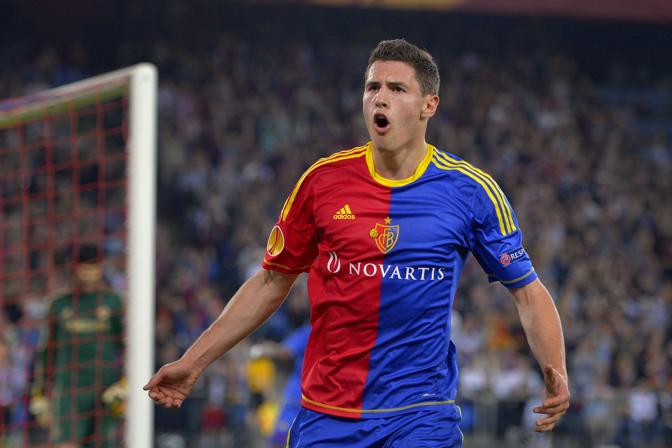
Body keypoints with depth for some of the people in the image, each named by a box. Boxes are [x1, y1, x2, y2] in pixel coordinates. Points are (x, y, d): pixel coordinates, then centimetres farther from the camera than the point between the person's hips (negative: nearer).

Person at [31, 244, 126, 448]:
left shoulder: (114, 303, 6)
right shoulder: (60, 305, 11)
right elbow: (47, 353, 16)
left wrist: (123, 387, -10)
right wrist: (40, 397, 13)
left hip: (105, 392, 0)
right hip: (67, 391, 1)